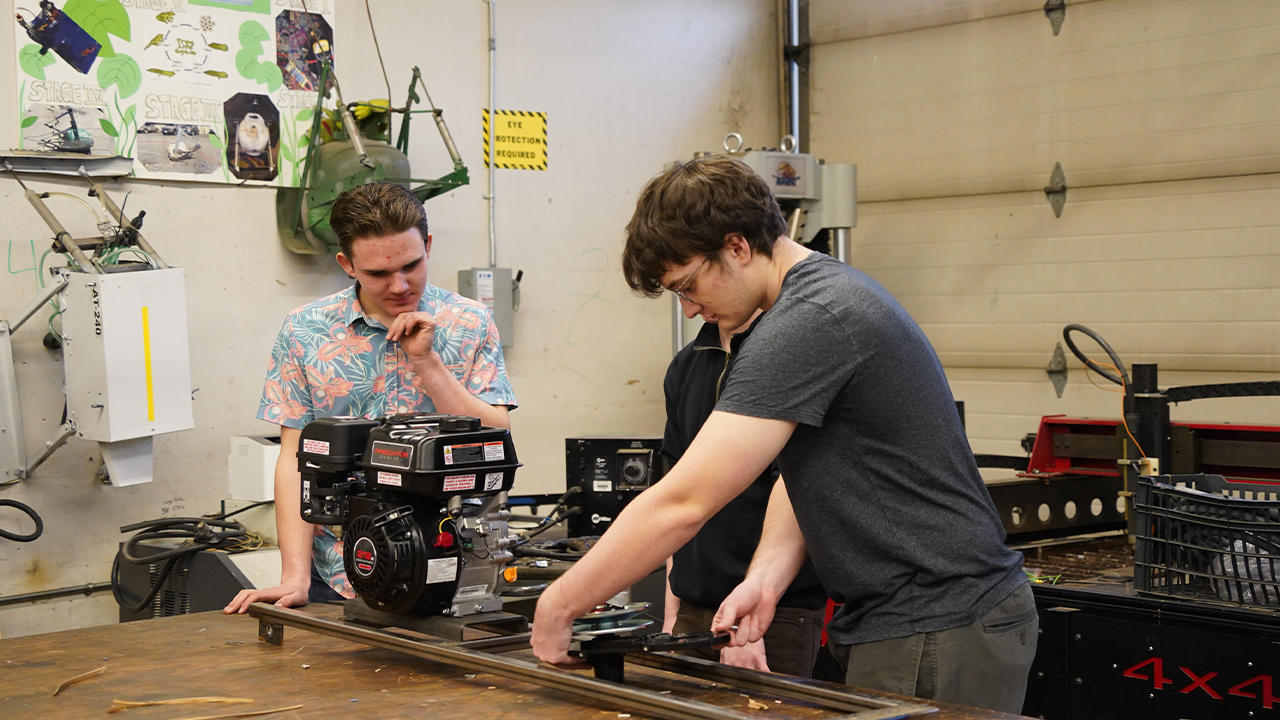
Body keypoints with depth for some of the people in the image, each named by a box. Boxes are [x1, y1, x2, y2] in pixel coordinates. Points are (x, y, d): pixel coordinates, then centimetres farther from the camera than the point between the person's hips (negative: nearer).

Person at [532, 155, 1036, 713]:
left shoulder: (808, 322, -22)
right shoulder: (828, 288, 12)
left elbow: (682, 503, -24)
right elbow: (802, 471, 13)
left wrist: (560, 604, -15)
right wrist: (765, 578, -3)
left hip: (937, 641, -10)